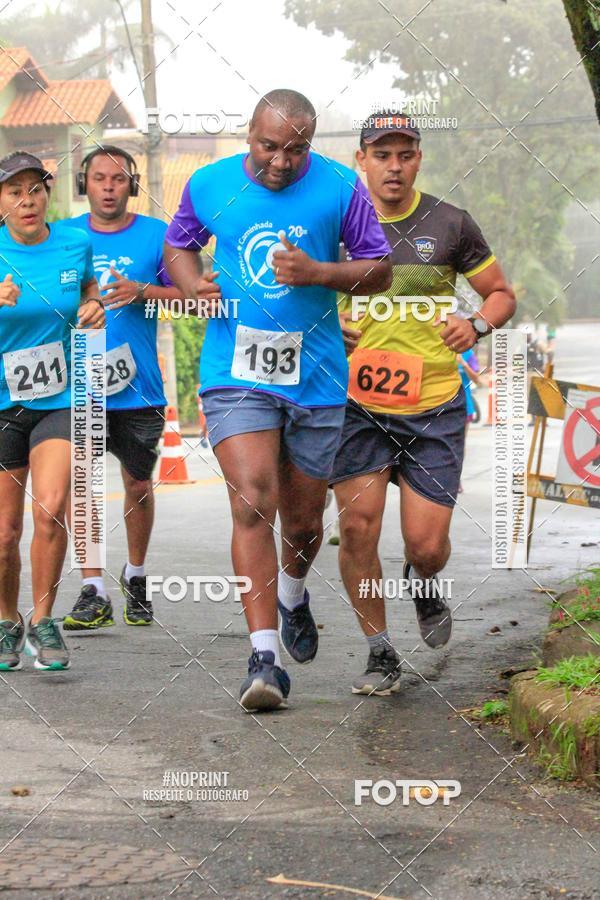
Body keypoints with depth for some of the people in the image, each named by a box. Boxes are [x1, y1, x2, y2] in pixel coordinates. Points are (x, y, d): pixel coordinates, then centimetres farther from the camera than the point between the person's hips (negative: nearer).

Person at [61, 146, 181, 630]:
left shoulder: (155, 235, 1)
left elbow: (189, 294, -1)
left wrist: (142, 291, -15)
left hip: (139, 387, 0)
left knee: (138, 486, 11)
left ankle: (136, 577, 32)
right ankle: (93, 592, -7)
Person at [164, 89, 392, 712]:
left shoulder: (340, 188, -1)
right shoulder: (209, 184, 2)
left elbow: (379, 269, 4)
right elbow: (177, 246, 19)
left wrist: (318, 273, -14)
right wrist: (192, 283, -4)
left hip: (316, 377, 1)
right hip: (234, 374, -1)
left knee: (303, 519, 12)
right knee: (252, 503, -17)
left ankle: (292, 596, 47)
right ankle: (264, 656, -16)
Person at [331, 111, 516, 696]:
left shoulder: (449, 225, 1)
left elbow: (502, 294, 11)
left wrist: (475, 324, -10)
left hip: (434, 406, 0)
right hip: (357, 403, 1)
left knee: (427, 544, -5)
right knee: (357, 524, -12)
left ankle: (421, 582, 35)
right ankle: (380, 655, 6)